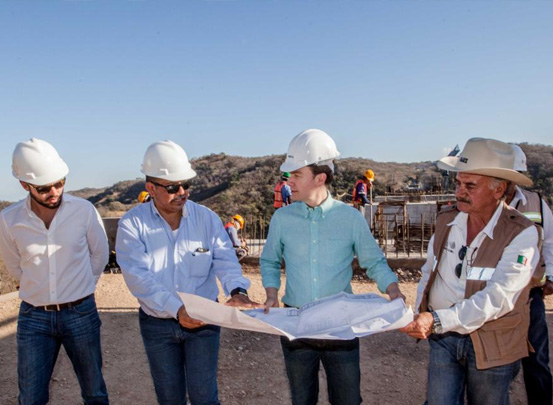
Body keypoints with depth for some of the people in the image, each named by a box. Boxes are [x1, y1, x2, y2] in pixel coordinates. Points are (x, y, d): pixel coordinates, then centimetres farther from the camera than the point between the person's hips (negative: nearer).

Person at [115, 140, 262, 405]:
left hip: (203, 320, 0)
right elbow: (139, 277, -22)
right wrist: (176, 309, -33)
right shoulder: (132, 224, -12)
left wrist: (237, 289, -33)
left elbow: (225, 260, -12)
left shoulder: (207, 218, -6)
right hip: (157, 324, 0)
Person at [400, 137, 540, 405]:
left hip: (491, 347, -3)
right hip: (443, 338, 3)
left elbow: (498, 297, -25)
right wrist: (420, 317, -1)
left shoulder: (521, 233, -15)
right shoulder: (446, 221, -1)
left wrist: (438, 320, -32)